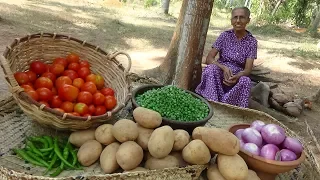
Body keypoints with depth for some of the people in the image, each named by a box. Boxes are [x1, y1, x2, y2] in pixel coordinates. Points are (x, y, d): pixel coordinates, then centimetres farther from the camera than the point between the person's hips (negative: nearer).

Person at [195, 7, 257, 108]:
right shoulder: (225, 35, -2)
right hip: (220, 72, 0)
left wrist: (236, 77, -31)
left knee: (245, 81, -34)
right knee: (211, 69, -33)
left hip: (237, 76, 0)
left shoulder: (252, 41, -3)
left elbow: (248, 69, -8)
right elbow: (209, 59, -8)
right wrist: (224, 68, -26)